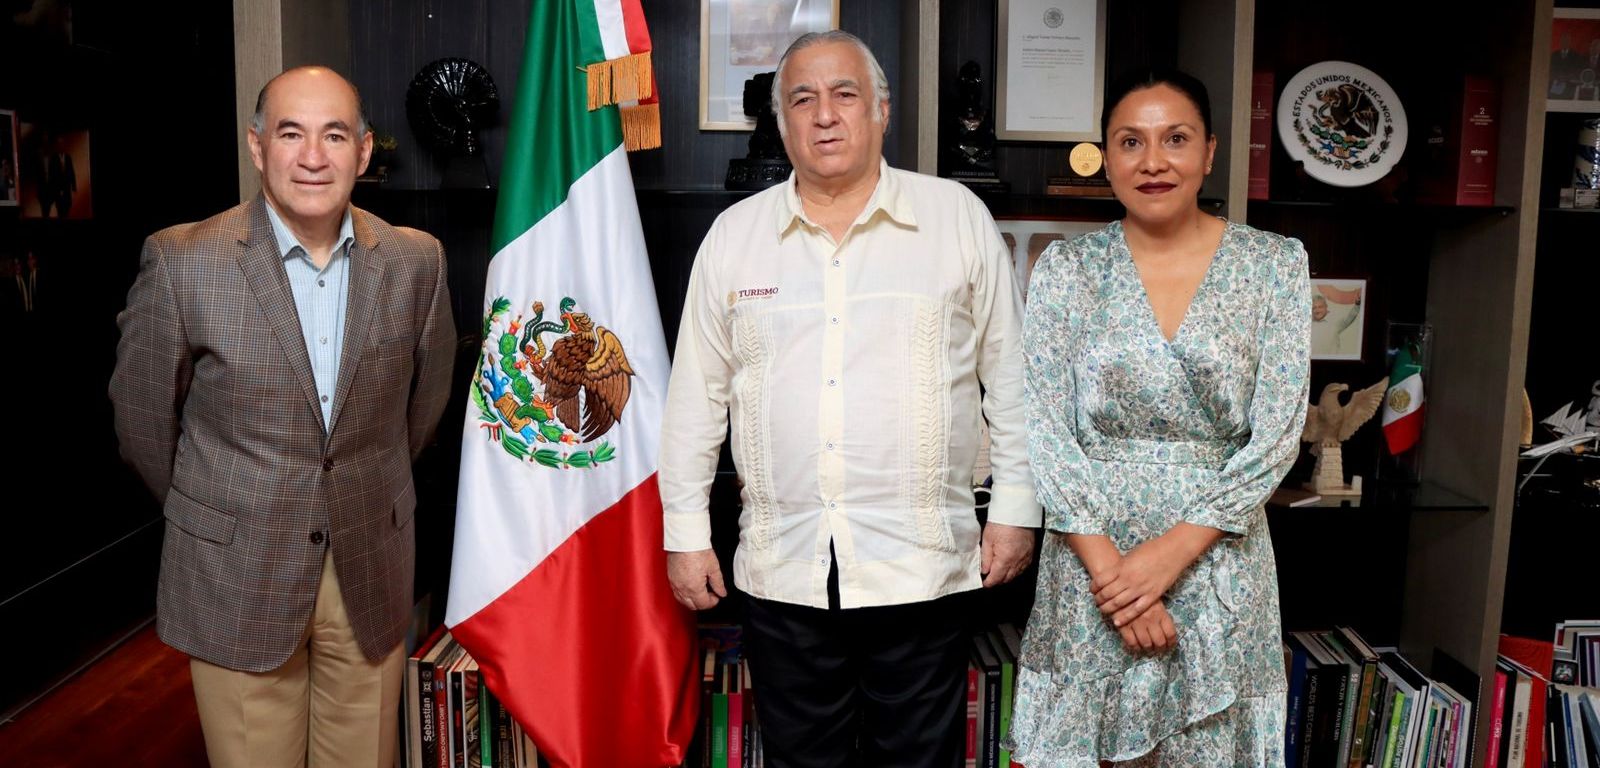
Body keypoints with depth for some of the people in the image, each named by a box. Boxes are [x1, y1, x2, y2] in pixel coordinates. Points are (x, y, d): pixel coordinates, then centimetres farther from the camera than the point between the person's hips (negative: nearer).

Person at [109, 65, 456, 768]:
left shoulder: (416, 262, -3)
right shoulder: (181, 262, -11)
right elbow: (142, 414, 2)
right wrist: (200, 508, 12)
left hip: (372, 571, 2)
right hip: (235, 574, -2)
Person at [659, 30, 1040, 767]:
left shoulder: (958, 218, 0)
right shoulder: (733, 234, 5)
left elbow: (1010, 377, 4)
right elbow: (696, 397, 8)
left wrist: (1014, 507, 2)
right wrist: (686, 532, 7)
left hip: (923, 568, -1)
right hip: (783, 574, 2)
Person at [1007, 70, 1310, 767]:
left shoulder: (1274, 264, 0)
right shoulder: (1066, 268, 0)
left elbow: (1276, 435, -5)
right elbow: (1046, 434, -5)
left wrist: (1173, 550, -14)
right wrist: (1108, 569, -13)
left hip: (1215, 557, 0)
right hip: (1089, 558, 0)